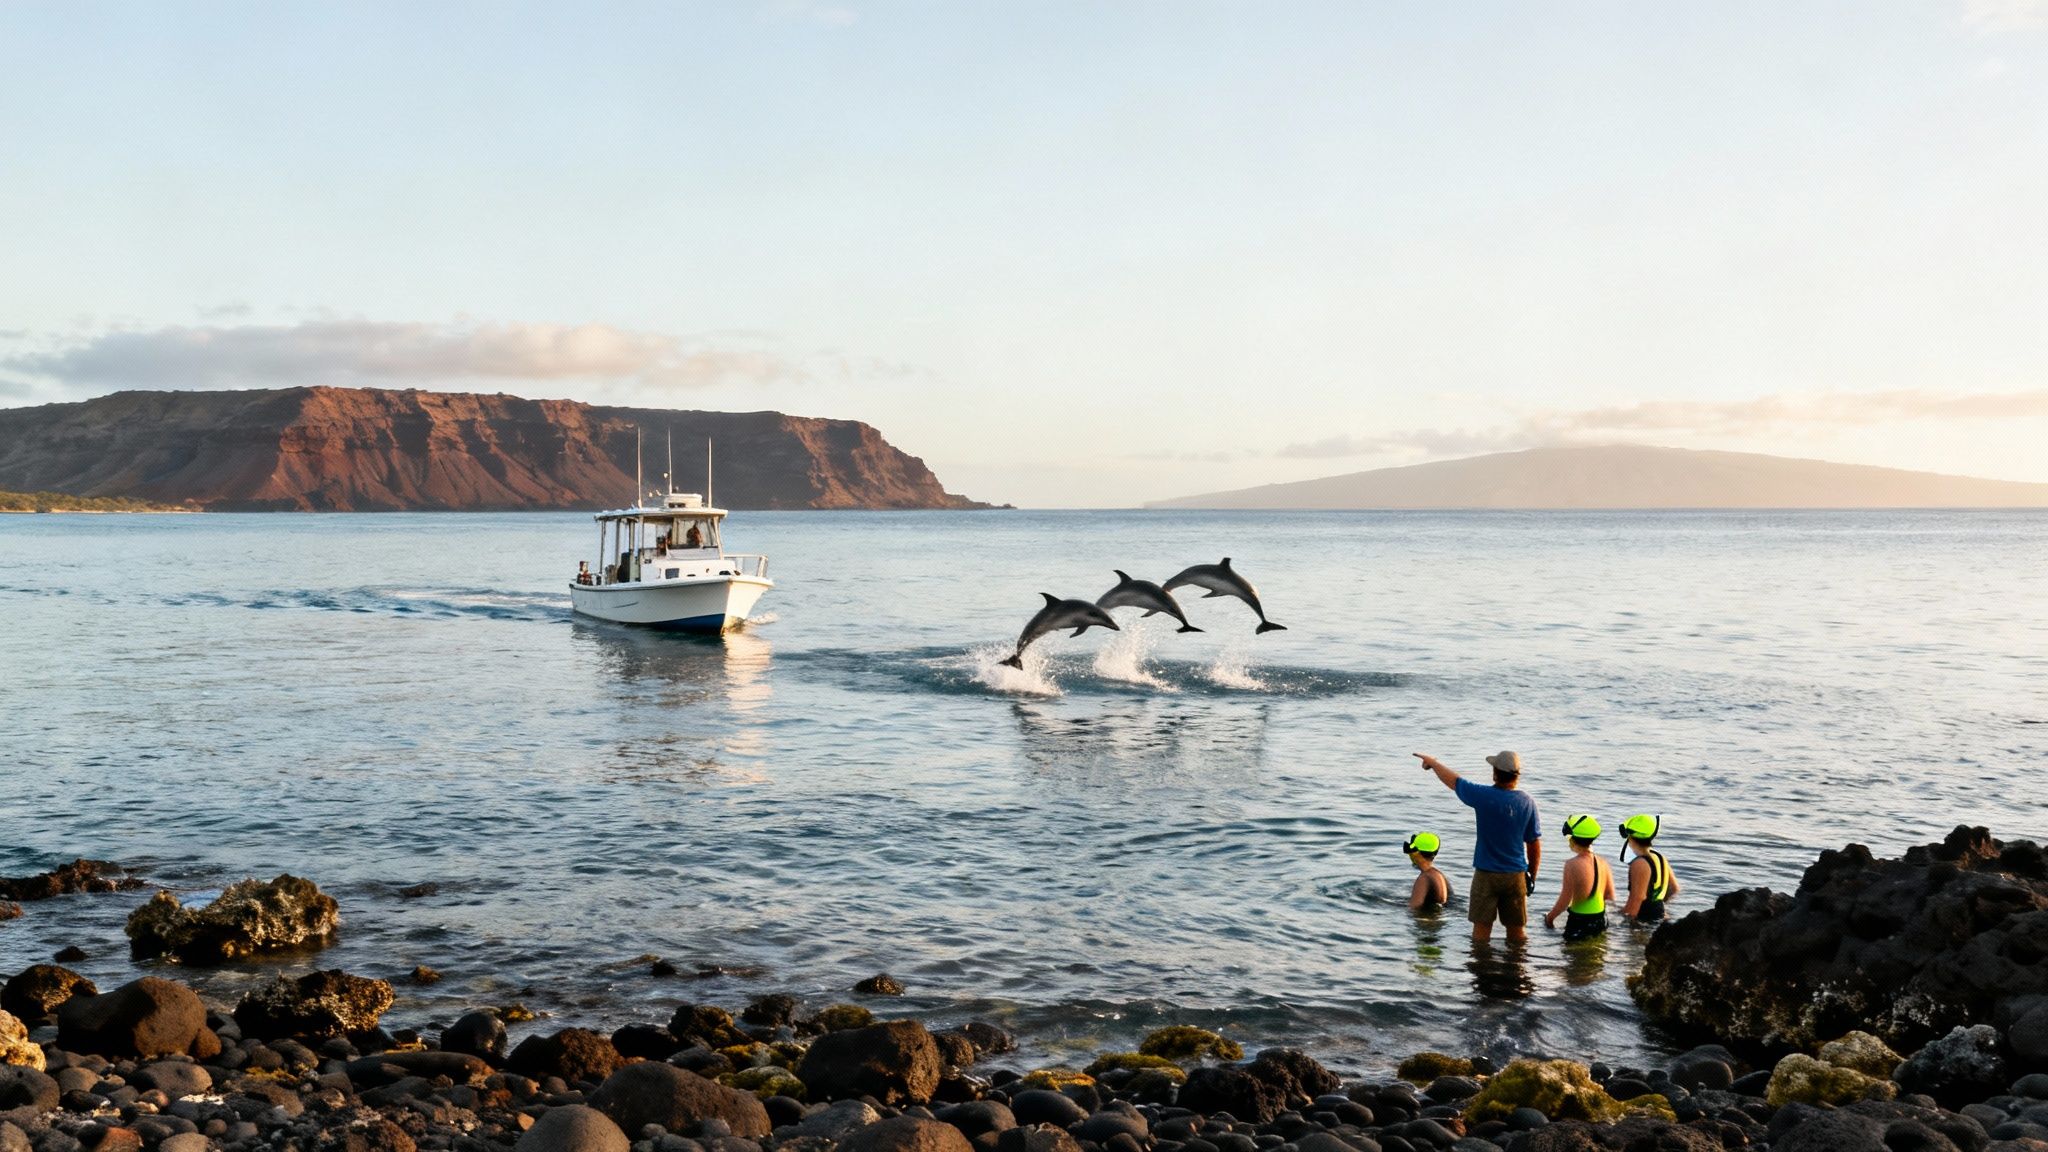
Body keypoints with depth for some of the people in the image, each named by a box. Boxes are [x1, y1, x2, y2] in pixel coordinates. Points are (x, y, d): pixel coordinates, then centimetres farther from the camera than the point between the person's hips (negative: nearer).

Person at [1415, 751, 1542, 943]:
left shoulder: (1484, 796, -14)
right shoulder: (1527, 802, -5)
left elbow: (1453, 781, 3)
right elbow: (1535, 845, 0)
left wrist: (1433, 762, 21)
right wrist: (1532, 876, 12)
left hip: (1486, 874, -2)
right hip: (1516, 875, 2)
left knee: (1481, 927, 7)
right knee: (1517, 930, 12)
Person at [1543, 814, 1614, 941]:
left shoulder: (1572, 865, -16)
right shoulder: (1602, 863, 3)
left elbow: (1565, 901, -15)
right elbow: (1610, 896, 12)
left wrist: (1550, 917, -1)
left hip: (1580, 922, -6)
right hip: (1601, 920, 6)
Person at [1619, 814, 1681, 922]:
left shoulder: (1639, 864, -19)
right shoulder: (1660, 857, 9)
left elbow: (1637, 898, -23)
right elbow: (1674, 889, 18)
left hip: (1643, 919, -10)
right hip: (1659, 914, 10)